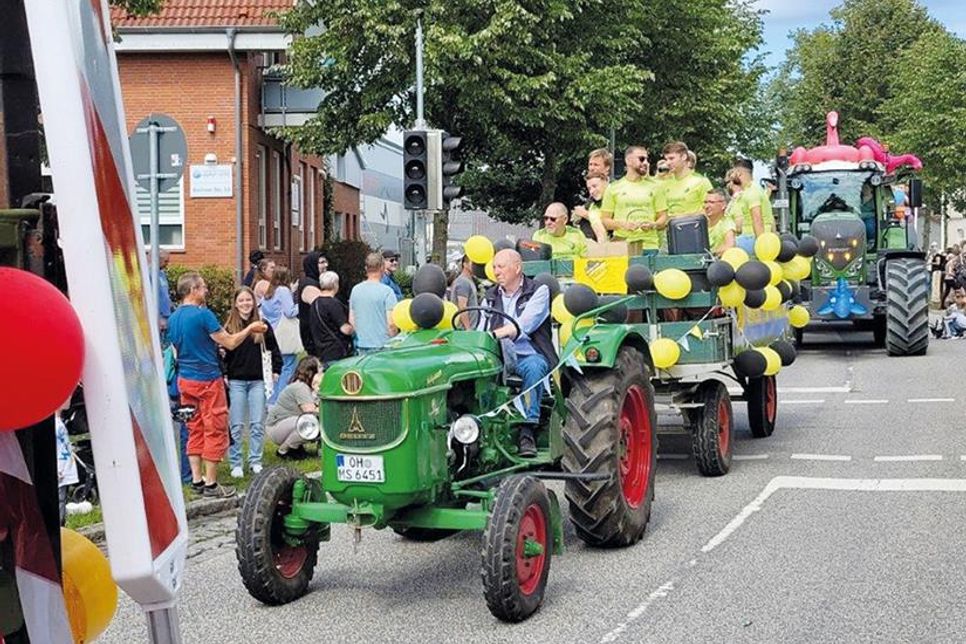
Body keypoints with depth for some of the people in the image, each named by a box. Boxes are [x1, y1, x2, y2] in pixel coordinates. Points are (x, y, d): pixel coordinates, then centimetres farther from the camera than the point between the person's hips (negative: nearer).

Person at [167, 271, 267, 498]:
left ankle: (197, 479, 15)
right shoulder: (203, 314, -17)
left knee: (195, 430, 13)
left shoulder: (173, 318, 7)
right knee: (215, 431, 0)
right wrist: (250, 328, 0)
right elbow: (230, 343, -15)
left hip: (185, 380, 8)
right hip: (207, 380, -8)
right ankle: (211, 484, 2)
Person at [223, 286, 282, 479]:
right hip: (236, 382, -1)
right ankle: (235, 463, 9)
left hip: (258, 381, 1)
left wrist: (275, 370, 6)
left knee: (257, 424, 3)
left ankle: (255, 461, 13)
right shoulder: (229, 328, 2)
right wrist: (223, 374, -7)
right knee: (236, 425, 2)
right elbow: (223, 353, 1)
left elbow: (273, 349, 13)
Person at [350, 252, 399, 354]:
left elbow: (351, 320, 12)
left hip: (361, 346, 6)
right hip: (382, 345, -5)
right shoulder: (387, 291, -11)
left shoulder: (355, 289, 6)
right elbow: (391, 323, -13)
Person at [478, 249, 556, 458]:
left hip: (529, 355, -4)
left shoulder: (538, 291, 4)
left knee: (533, 367, -40)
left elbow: (524, 325, -14)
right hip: (499, 355, 4)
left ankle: (528, 430, -42)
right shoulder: (491, 296, 21)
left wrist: (494, 334, -28)